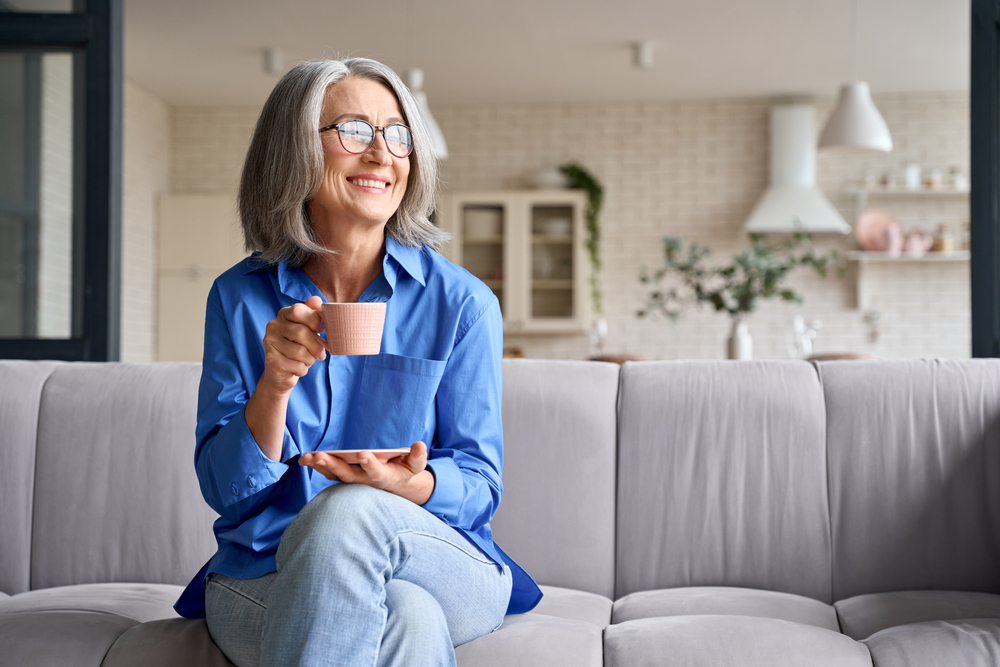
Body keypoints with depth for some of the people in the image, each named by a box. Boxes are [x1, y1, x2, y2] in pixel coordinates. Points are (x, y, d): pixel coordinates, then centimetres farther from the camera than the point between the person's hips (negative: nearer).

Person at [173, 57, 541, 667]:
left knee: (348, 511, -34)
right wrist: (275, 385, -21)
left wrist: (410, 483, -24)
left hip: (441, 566, 1)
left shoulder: (461, 302, -1)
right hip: (263, 582, -1)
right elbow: (226, 492, -1)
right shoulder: (240, 298, 3)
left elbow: (479, 485, -1)